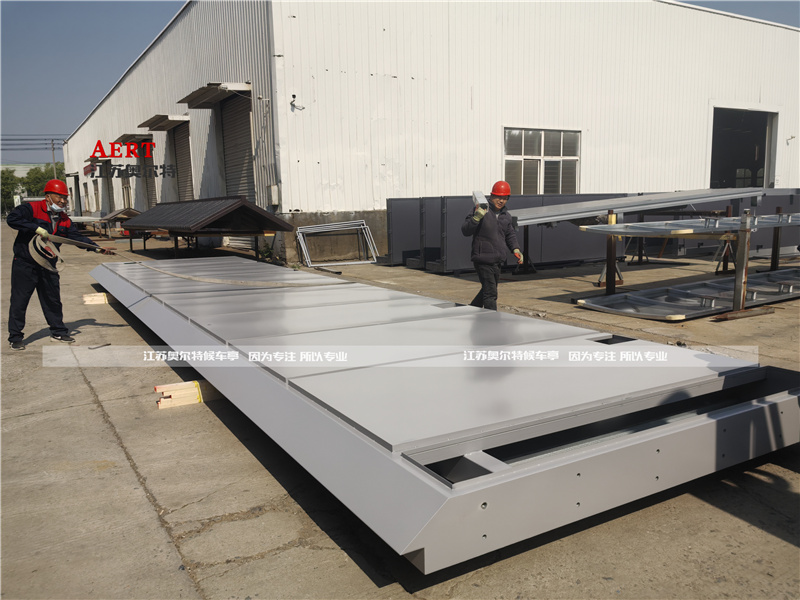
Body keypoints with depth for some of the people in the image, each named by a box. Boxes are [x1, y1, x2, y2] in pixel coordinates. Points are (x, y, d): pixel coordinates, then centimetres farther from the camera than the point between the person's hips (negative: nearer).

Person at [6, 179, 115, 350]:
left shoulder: (64, 220, 8)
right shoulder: (31, 208, -10)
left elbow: (77, 237, 5)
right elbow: (12, 218, -23)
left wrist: (98, 248, -7)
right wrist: (36, 228, -30)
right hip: (24, 265, -6)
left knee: (53, 299, 13)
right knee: (19, 300, 1)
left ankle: (58, 331, 26)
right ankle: (15, 337, 10)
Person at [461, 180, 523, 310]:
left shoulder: (506, 216, 13)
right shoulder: (481, 210, -9)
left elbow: (510, 235, 25)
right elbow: (465, 231, -12)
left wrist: (515, 249, 9)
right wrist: (476, 218, -28)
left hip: (497, 261, 8)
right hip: (483, 259, -8)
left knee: (488, 290, 20)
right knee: (490, 293, -9)